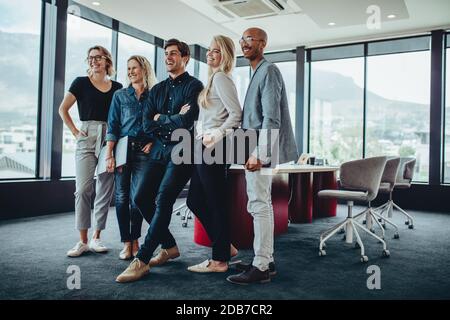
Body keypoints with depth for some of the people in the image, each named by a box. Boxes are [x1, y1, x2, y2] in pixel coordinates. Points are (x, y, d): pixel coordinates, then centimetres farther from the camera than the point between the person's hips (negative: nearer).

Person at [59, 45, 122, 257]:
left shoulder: (117, 88, 12)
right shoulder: (81, 83, 7)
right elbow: (63, 109, 9)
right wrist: (75, 132, 1)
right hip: (87, 139, -2)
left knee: (105, 190, 3)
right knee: (83, 188, -10)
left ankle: (96, 237, 15)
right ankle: (82, 241, -2)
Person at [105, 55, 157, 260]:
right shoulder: (120, 95, 10)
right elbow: (112, 127, 4)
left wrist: (153, 142, -5)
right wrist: (109, 155, -5)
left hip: (144, 151, -1)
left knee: (137, 197, -5)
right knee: (122, 196, 1)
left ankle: (135, 241, 10)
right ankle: (126, 243, 9)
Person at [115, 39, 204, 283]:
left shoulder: (194, 86, -1)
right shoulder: (157, 89, 18)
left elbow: (187, 121, -16)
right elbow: (147, 125, 7)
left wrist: (161, 119, -1)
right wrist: (174, 120, -5)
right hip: (159, 151, 7)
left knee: (163, 201, -15)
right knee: (142, 199, 2)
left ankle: (141, 261, -8)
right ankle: (169, 246, 20)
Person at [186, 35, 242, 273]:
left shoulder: (220, 78, -7)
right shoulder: (214, 79, 21)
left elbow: (236, 114, -17)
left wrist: (214, 135, -17)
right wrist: (202, 133, 13)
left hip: (213, 148, -10)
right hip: (206, 149, 10)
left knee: (216, 204, -3)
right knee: (195, 201, 13)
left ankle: (219, 260, 8)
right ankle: (225, 247, 22)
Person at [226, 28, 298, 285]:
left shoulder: (268, 71, -9)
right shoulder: (258, 73, 21)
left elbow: (271, 118, -18)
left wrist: (259, 153, -22)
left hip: (261, 149, -10)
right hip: (255, 148, 10)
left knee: (260, 206, -8)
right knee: (260, 206, 13)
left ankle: (261, 267, -1)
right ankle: (266, 260, 22)